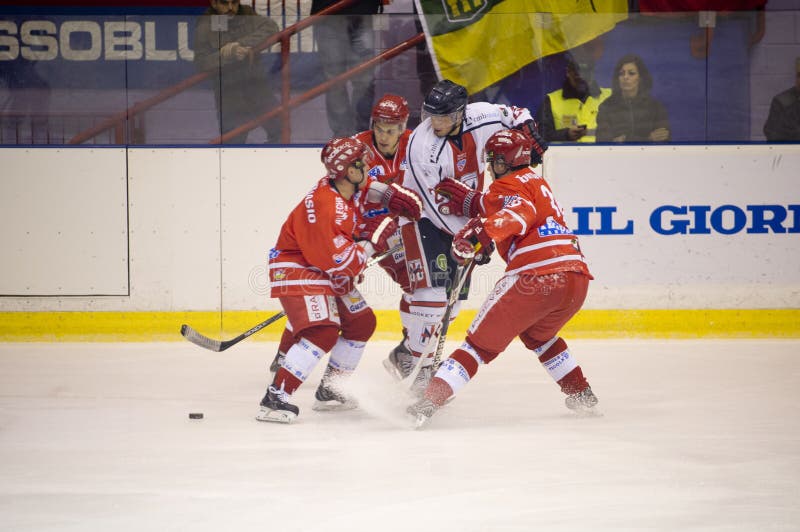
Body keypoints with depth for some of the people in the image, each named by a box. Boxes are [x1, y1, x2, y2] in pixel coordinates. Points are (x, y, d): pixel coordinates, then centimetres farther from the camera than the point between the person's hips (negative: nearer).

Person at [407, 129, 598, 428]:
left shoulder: (510, 185, 4)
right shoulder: (538, 183, 31)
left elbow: (519, 213, -19)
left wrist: (482, 232, -33)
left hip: (536, 276, -8)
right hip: (577, 279, 8)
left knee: (482, 343, -6)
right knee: (537, 334, 36)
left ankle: (429, 402, -16)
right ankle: (582, 396, 35)